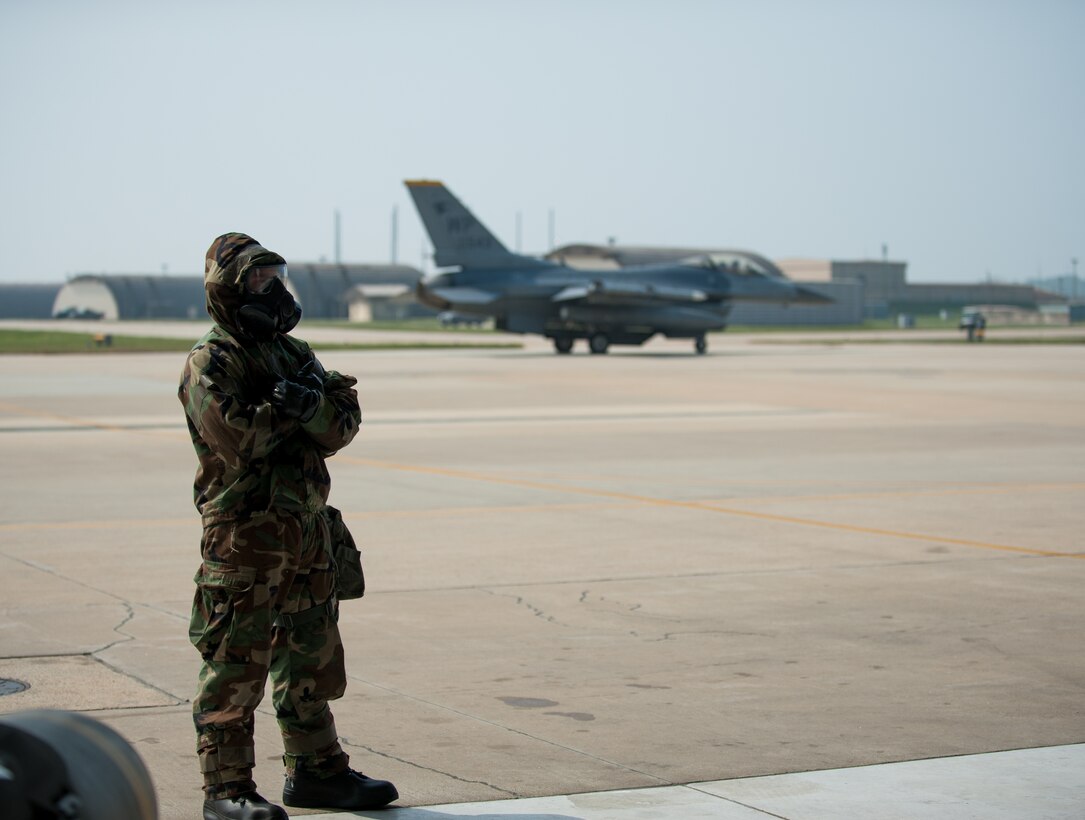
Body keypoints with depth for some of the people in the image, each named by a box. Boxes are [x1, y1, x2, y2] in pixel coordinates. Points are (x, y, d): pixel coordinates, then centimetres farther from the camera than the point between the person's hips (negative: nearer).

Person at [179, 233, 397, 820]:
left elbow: (340, 429, 4)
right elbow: (236, 440, -22)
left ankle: (315, 770, 27)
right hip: (243, 535, -8)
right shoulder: (211, 362, -9)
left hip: (307, 531, 8)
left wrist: (314, 401, -17)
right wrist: (292, 407, -11)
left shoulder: (294, 354, 14)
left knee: (311, 658, 15)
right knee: (235, 664, -4)